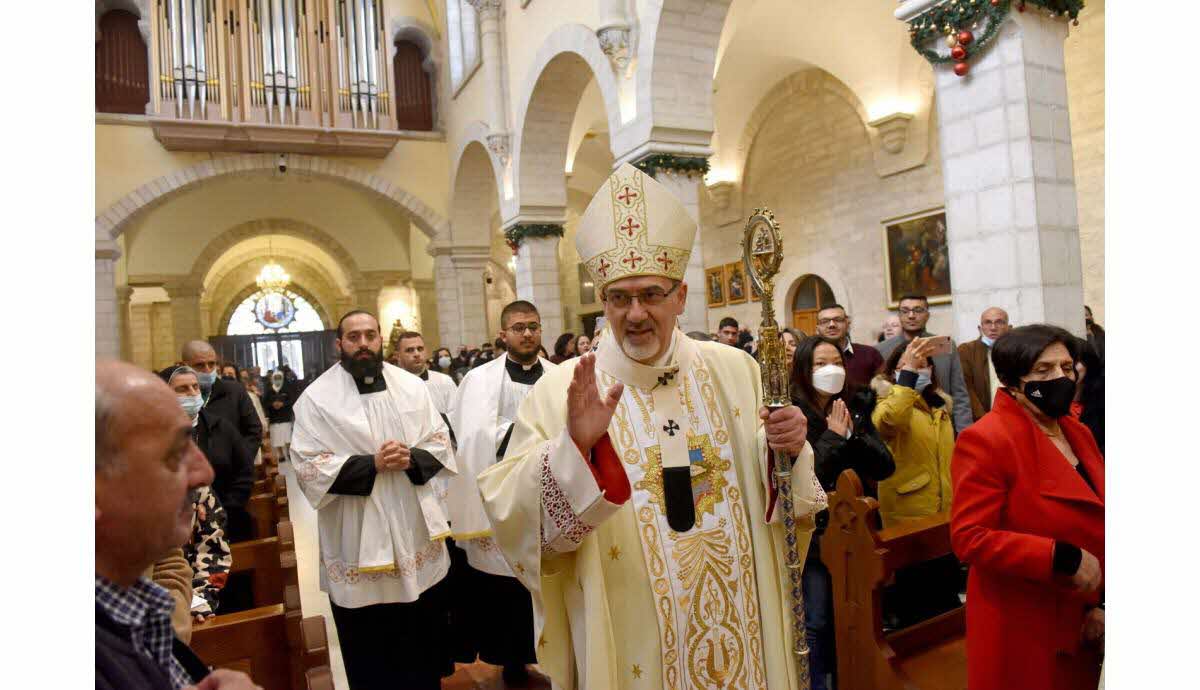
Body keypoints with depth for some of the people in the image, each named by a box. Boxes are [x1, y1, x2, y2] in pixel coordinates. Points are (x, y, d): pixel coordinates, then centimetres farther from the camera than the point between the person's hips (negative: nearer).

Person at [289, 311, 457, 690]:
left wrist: (412, 459, -16)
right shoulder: (317, 397, -6)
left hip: (416, 531, 3)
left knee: (424, 637, 17)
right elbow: (308, 467, -12)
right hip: (359, 541, -3)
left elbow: (441, 443, 5)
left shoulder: (412, 386, 4)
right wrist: (371, 464, -21)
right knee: (371, 650, 11)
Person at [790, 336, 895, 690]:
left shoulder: (856, 408, 2)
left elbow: (885, 467, -3)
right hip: (813, 532, -5)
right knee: (817, 621, 2)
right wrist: (833, 436, -19)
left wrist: (852, 435, -17)